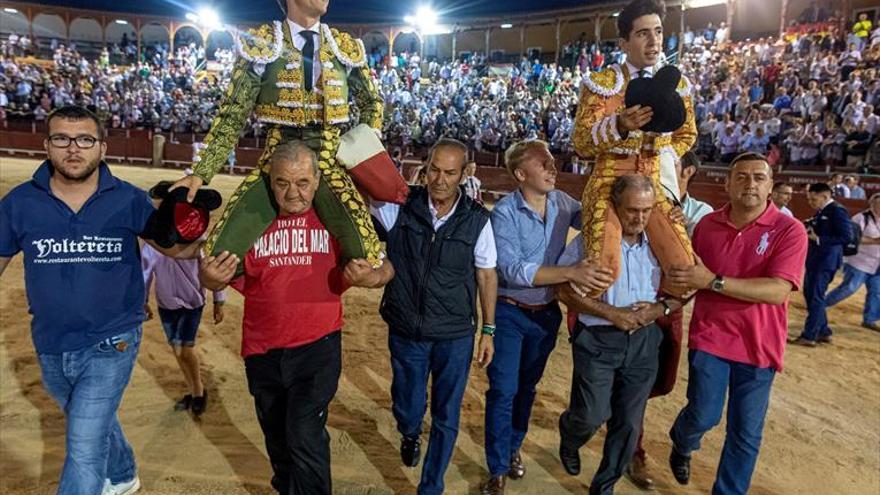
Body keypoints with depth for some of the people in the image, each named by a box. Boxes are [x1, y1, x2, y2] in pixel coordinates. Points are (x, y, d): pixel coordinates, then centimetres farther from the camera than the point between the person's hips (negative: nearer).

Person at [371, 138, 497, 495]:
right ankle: (410, 435, 57)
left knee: (446, 418, 11)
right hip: (405, 333, 1)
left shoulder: (477, 220, -9)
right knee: (407, 409, 19)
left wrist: (489, 330, 3)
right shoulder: (399, 205, -9)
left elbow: (486, 275, 0)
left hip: (455, 336, 0)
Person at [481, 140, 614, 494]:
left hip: (547, 313, 5)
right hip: (510, 313, -5)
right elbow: (512, 270, -27)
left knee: (527, 386, 20)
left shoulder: (563, 203, -5)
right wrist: (571, 273, -34)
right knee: (503, 390, 3)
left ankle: (513, 448, 42)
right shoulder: (504, 212, -19)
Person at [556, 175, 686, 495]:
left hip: (644, 341, 4)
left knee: (629, 423, 10)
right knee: (592, 416, -6)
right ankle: (569, 438, 33)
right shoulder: (589, 241, -11)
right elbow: (565, 290, -12)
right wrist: (612, 313, -17)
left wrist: (660, 309, -13)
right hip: (598, 339, -3)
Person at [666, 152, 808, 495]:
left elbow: (778, 291, -21)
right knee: (703, 416, -1)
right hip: (710, 337, 1)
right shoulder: (707, 224, 1)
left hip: (759, 346, -1)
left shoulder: (789, 230, -10)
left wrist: (713, 281, -26)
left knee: (746, 433, 9)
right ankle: (682, 443, 34)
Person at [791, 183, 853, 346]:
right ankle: (823, 332, 26)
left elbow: (846, 236, -19)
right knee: (810, 295, 15)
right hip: (815, 259, 10)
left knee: (816, 297, -5)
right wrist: (809, 231, 1)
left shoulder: (837, 210, -13)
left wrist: (818, 239, -20)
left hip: (826, 260, -10)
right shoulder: (821, 212, 13)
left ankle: (809, 336, 3)